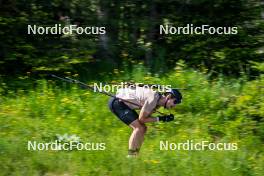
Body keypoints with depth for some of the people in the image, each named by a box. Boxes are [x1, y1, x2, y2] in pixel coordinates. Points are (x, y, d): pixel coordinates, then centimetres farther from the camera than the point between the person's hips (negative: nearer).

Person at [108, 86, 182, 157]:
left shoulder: (159, 100, 3)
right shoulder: (153, 99, -26)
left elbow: (146, 117, 1)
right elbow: (141, 119, -18)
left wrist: (165, 118, -10)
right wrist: (160, 119, -15)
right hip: (116, 102, -10)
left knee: (143, 128, 7)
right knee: (139, 128, -18)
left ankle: (135, 154, 10)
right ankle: (131, 156, -19)